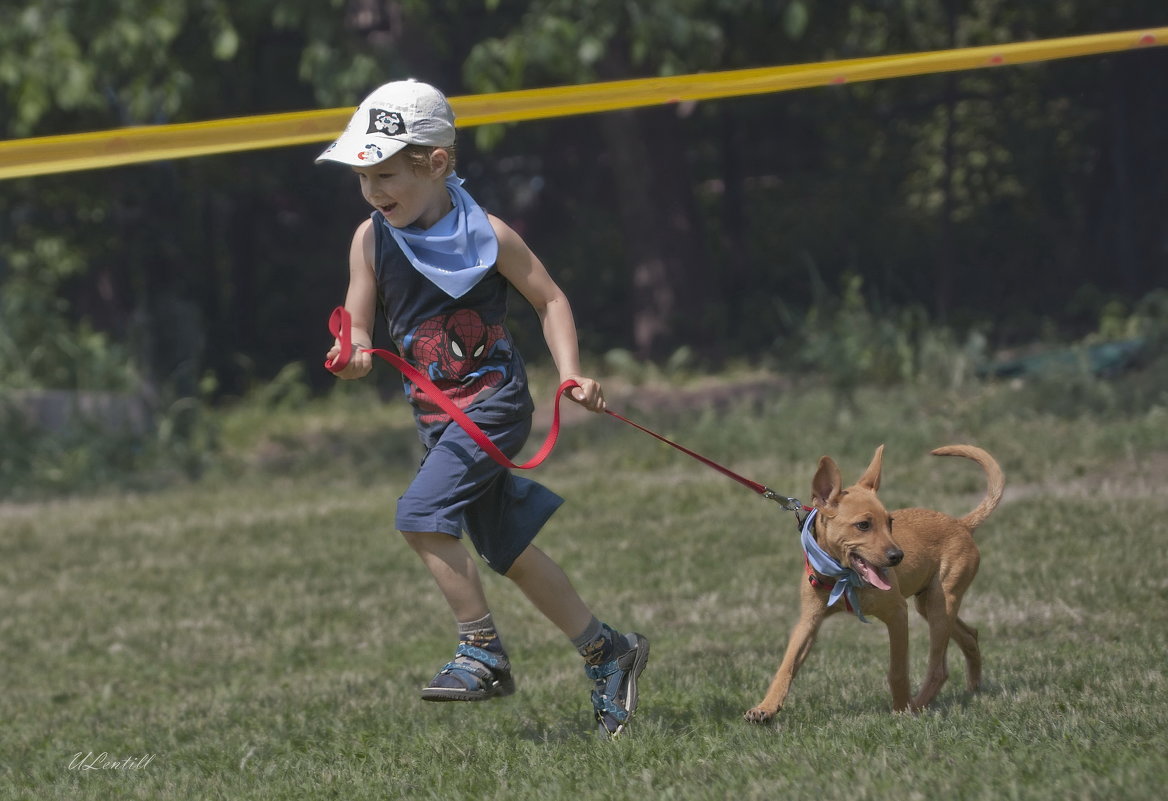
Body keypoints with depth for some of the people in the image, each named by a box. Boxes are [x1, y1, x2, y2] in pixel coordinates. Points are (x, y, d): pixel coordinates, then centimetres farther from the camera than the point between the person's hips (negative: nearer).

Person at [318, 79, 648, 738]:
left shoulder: (485, 234, -11)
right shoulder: (372, 240, 0)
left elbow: (550, 299, 0)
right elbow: (360, 327, 1)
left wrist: (572, 374, -10)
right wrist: (354, 355, -22)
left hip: (494, 399, -6)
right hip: (438, 414, 6)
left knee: (423, 512, -23)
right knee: (507, 549, 12)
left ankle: (483, 652, -13)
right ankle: (608, 652, 26)